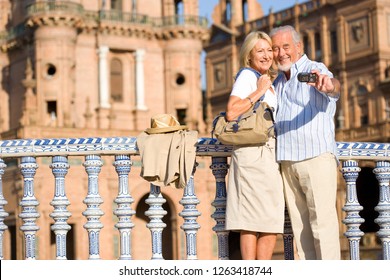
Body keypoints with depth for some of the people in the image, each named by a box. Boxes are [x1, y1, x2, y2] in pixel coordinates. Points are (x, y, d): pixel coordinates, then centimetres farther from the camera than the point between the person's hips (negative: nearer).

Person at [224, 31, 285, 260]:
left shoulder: (269, 80, 22)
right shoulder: (247, 76, -4)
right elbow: (231, 112, -17)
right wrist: (258, 92, -13)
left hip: (269, 155, 9)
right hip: (253, 153, -9)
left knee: (271, 227, 5)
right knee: (252, 223, -10)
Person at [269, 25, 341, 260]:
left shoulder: (315, 71, -5)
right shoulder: (278, 82, 19)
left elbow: (334, 87, -28)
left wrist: (329, 84, -51)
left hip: (317, 157, -7)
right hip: (288, 161, 7)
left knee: (322, 221, -10)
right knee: (300, 224, 6)